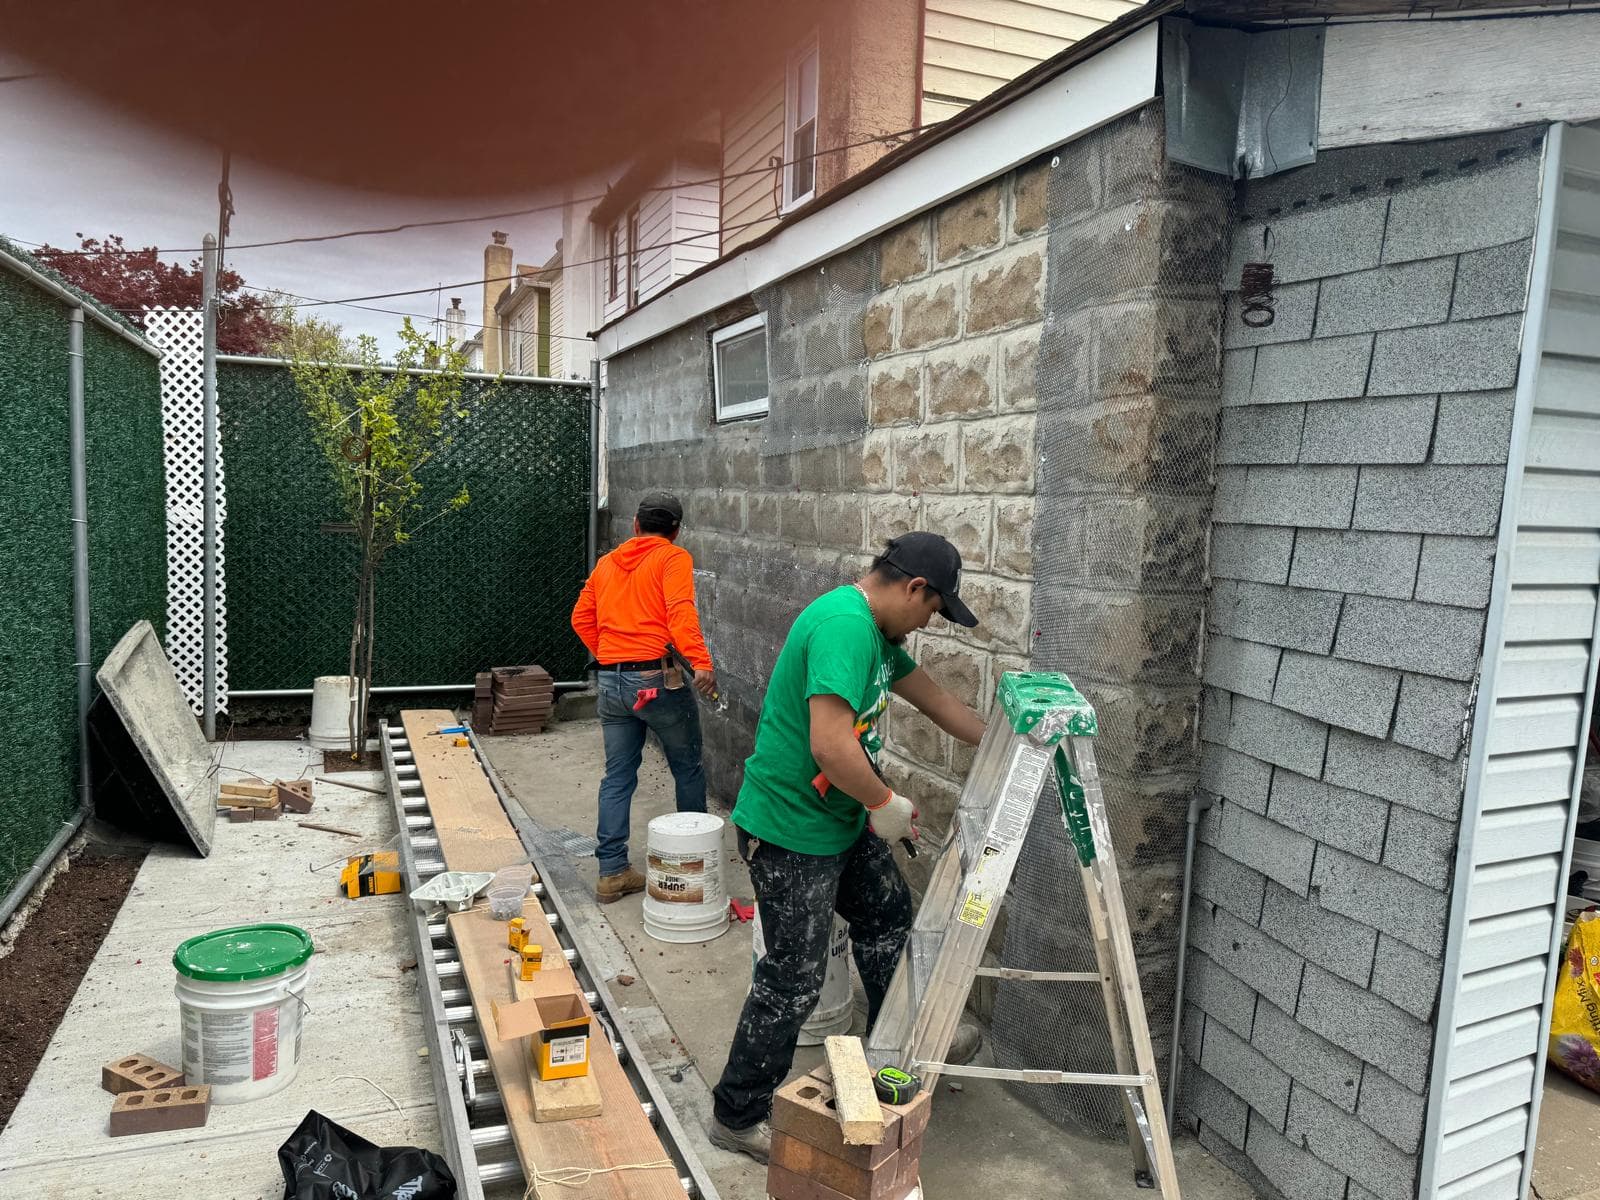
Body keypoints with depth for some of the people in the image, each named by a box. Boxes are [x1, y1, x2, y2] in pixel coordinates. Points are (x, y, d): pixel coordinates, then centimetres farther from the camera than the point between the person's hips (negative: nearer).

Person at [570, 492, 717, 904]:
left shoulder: (607, 563, 16)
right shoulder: (673, 558, -2)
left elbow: (581, 618, 15)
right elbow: (681, 612, -18)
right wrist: (701, 662, -27)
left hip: (611, 682, 6)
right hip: (657, 679, -5)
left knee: (617, 777, 11)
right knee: (688, 769, 12)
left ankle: (612, 872, 11)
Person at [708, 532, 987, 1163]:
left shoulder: (875, 631, 7)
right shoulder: (844, 625, -26)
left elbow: (934, 697, 19)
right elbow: (830, 745, -35)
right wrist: (887, 803, -18)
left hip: (843, 820, 10)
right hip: (791, 833, -10)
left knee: (888, 915, 24)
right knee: (794, 978, 2)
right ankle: (737, 1116, 22)